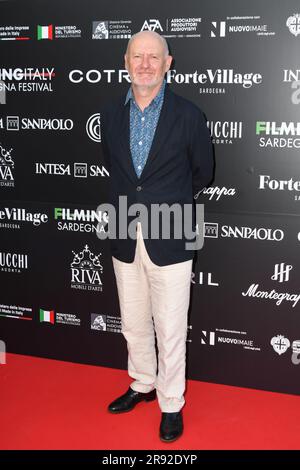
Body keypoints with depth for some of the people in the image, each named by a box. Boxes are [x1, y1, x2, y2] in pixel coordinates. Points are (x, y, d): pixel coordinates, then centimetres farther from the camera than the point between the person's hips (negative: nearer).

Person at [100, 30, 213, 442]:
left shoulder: (188, 115, -8)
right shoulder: (111, 114, 4)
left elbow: (203, 172, 5)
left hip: (169, 239, -4)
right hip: (125, 238, 4)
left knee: (170, 330, 5)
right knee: (134, 324, 19)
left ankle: (172, 404, 24)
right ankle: (143, 385, 40)